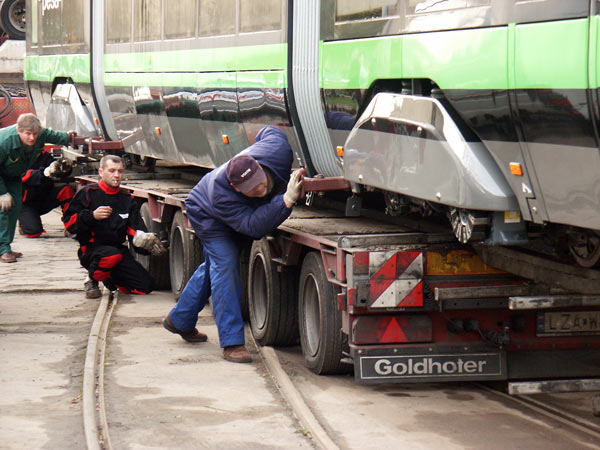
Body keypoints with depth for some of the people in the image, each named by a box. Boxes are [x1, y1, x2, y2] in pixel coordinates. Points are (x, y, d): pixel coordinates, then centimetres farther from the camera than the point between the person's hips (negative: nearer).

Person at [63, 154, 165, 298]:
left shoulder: (127, 199, 14)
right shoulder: (87, 193, 0)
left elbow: (134, 229, 9)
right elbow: (69, 222, -5)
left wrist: (142, 239, -14)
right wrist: (92, 216, -20)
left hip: (118, 248, 6)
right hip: (91, 250, -5)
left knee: (145, 285, -8)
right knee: (112, 255, -41)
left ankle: (110, 279, 21)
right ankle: (92, 280, -9)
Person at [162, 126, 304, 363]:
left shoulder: (277, 150, -37)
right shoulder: (222, 195, -48)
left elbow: (268, 131, -12)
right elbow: (253, 226, -54)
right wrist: (286, 201, -64)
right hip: (206, 214, -7)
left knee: (213, 266, 19)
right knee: (224, 266, -21)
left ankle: (179, 320, 38)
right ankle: (232, 342, -20)